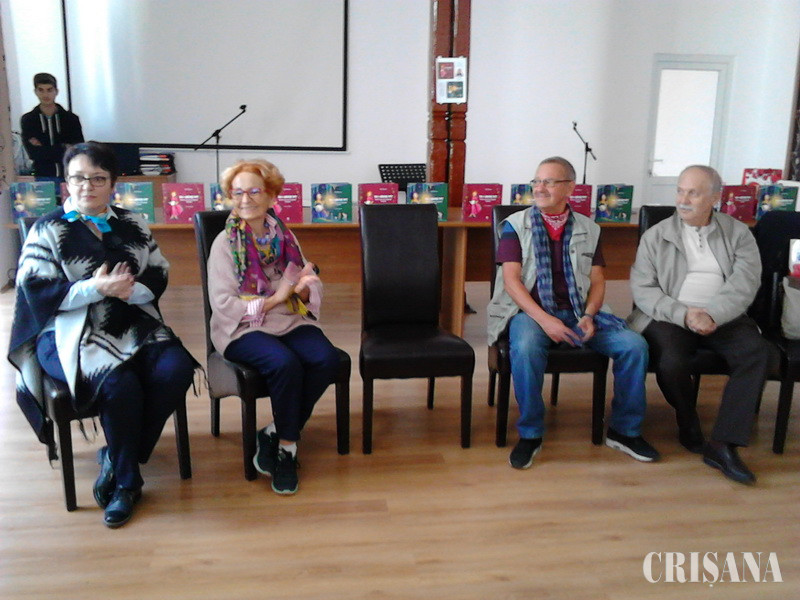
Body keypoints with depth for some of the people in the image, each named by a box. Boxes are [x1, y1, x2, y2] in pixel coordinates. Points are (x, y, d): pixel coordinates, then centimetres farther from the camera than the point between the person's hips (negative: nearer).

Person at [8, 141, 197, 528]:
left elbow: (159, 276, 10)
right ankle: (126, 482, -7)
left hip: (134, 327, 4)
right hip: (71, 335, -4)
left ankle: (117, 459, -4)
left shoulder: (132, 226, 15)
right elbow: (36, 291, -5)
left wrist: (131, 289, -13)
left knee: (176, 369, -24)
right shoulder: (47, 231, 5)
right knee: (120, 384, -31)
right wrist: (96, 288, -18)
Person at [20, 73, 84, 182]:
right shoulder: (27, 120, 5)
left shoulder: (71, 118, 3)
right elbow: (33, 153, -5)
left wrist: (44, 150, -8)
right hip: (43, 178, 0)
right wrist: (63, 149, -9)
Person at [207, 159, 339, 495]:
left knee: (326, 359, -25)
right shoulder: (225, 243, -2)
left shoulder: (284, 237, 10)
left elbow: (312, 292, 9)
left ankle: (273, 435, -7)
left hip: (291, 321, 4)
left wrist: (304, 288, -16)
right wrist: (275, 298, -16)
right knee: (286, 363, -33)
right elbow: (223, 305, -10)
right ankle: (287, 446, -8)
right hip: (243, 329, -4)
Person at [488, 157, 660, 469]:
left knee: (634, 345, -17)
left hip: (578, 312, 4)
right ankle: (530, 434, -16)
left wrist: (589, 316, -11)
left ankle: (624, 430, 3)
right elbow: (511, 280, -7)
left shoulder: (588, 229, 13)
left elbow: (597, 281, 10)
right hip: (530, 311, -3)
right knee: (526, 347, -37)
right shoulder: (516, 225, 3)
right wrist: (544, 319, -20)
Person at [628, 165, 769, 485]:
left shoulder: (738, 233, 9)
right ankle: (689, 428, 1)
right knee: (671, 361, -30)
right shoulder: (656, 235, 6)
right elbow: (642, 288, -2)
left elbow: (745, 282, -4)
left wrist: (712, 315, -22)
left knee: (755, 351, -26)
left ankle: (723, 444, -22)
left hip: (722, 318, 2)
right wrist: (683, 314, -18)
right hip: (669, 317, -1)